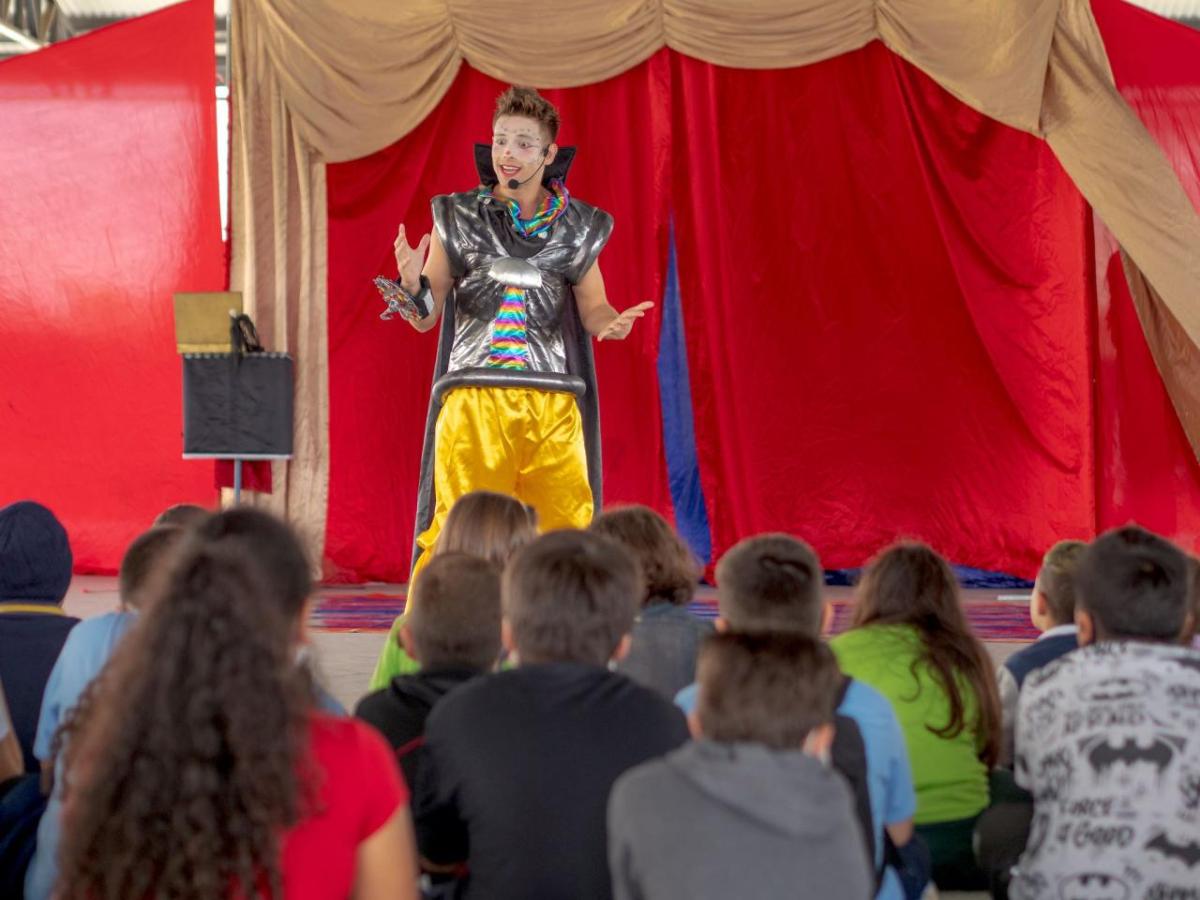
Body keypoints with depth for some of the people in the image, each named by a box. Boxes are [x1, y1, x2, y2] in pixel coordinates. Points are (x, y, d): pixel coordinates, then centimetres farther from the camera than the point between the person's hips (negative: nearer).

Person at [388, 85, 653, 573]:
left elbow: (592, 309, 17)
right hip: (473, 401, -1)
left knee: (566, 530, -5)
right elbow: (426, 318, 9)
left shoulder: (576, 226, 11)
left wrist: (613, 323, -6)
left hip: (553, 404, 1)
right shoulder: (458, 217, 8)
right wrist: (411, 285, -13)